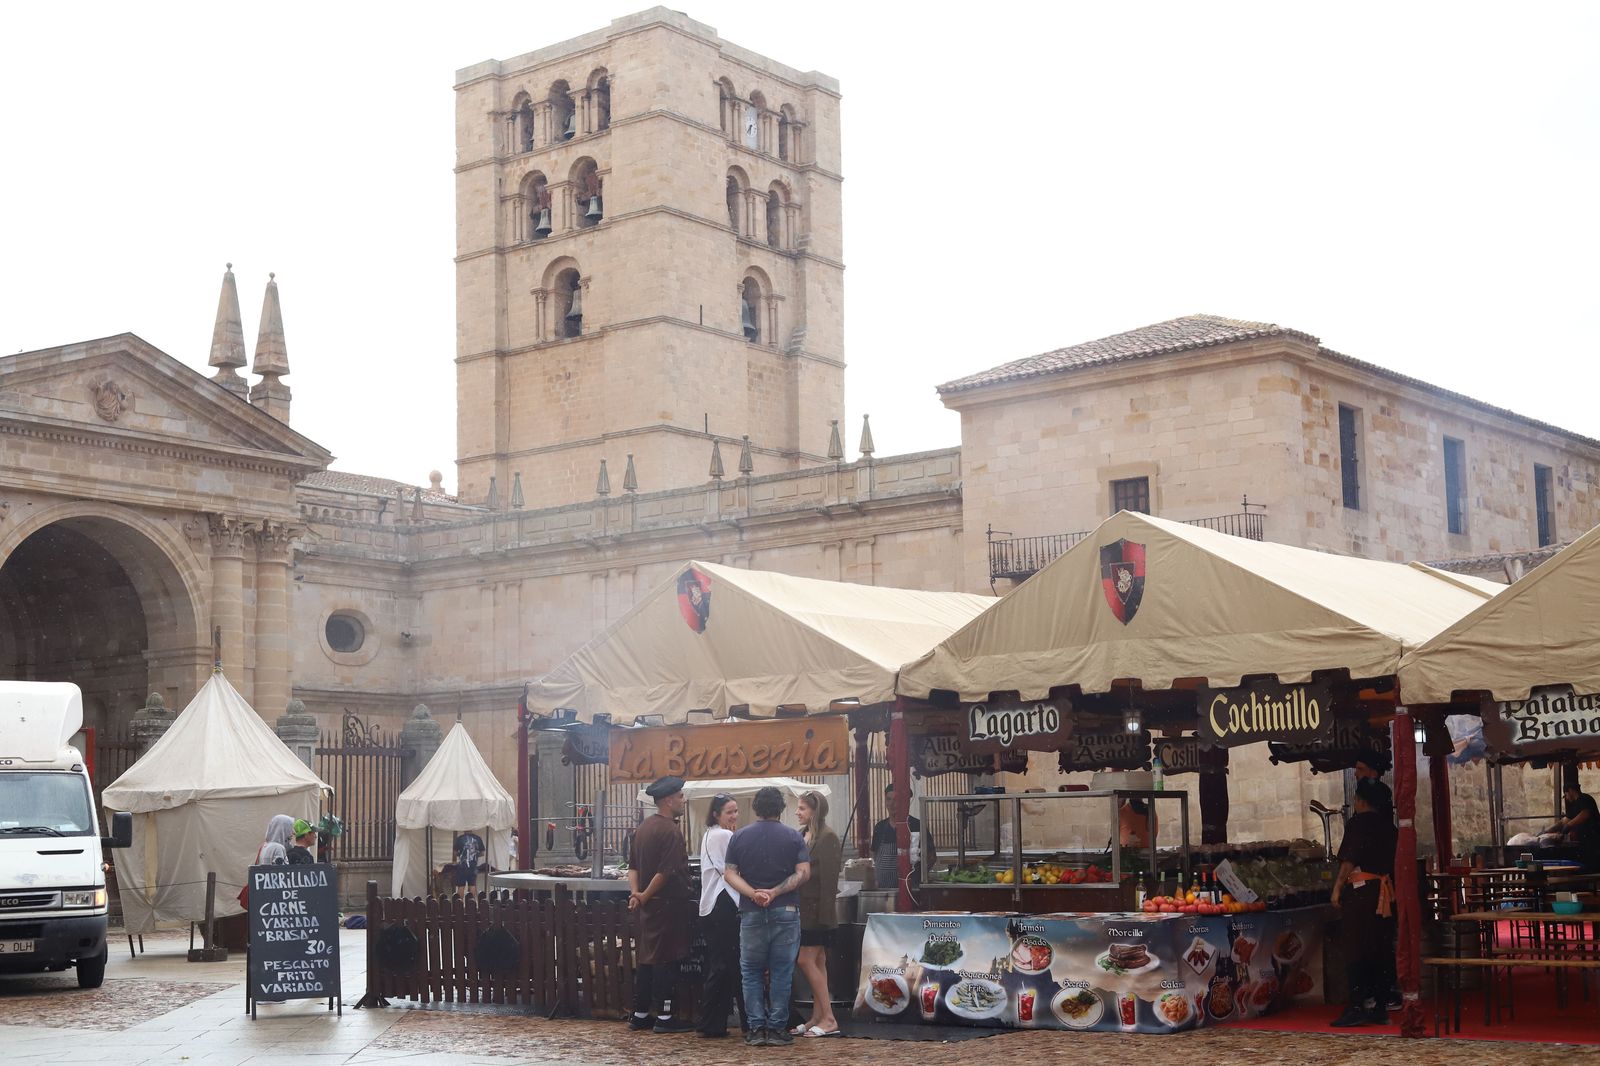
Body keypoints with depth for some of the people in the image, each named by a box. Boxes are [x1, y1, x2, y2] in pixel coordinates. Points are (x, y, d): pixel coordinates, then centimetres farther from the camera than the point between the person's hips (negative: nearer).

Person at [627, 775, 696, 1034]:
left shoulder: (643, 827, 12)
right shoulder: (670, 830, -16)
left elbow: (633, 865, 12)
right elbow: (666, 872, -21)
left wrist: (636, 892, 0)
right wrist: (645, 896, -10)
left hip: (649, 906, 9)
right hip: (668, 904, -9)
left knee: (646, 959, 13)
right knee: (666, 960, -3)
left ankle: (639, 1015, 17)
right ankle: (665, 1017, 1)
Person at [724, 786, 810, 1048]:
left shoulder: (739, 837, 4)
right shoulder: (793, 837, 0)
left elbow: (730, 873, -3)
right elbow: (803, 873, -9)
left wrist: (754, 894, -13)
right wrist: (775, 893, -12)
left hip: (751, 912, 1)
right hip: (785, 911, -1)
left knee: (751, 972, 9)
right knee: (781, 972, 5)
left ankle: (756, 1028, 4)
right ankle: (777, 1028, 5)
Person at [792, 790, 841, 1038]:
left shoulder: (827, 837, -12)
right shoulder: (804, 836, 14)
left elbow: (829, 879, -16)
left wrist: (824, 914, -19)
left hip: (818, 911, -8)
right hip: (805, 910, 8)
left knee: (805, 961, -9)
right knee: (817, 963, 10)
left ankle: (829, 1019, -5)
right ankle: (818, 1018, 13)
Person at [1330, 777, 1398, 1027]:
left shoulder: (1359, 822, -8)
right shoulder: (1386, 824, 14)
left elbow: (1349, 860, -15)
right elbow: (1391, 861, 17)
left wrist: (1337, 887, -12)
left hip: (1360, 890, -8)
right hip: (1384, 891, 8)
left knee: (1355, 951, -6)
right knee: (1378, 952, 10)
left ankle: (1357, 1007, -9)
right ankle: (1379, 1008, 11)